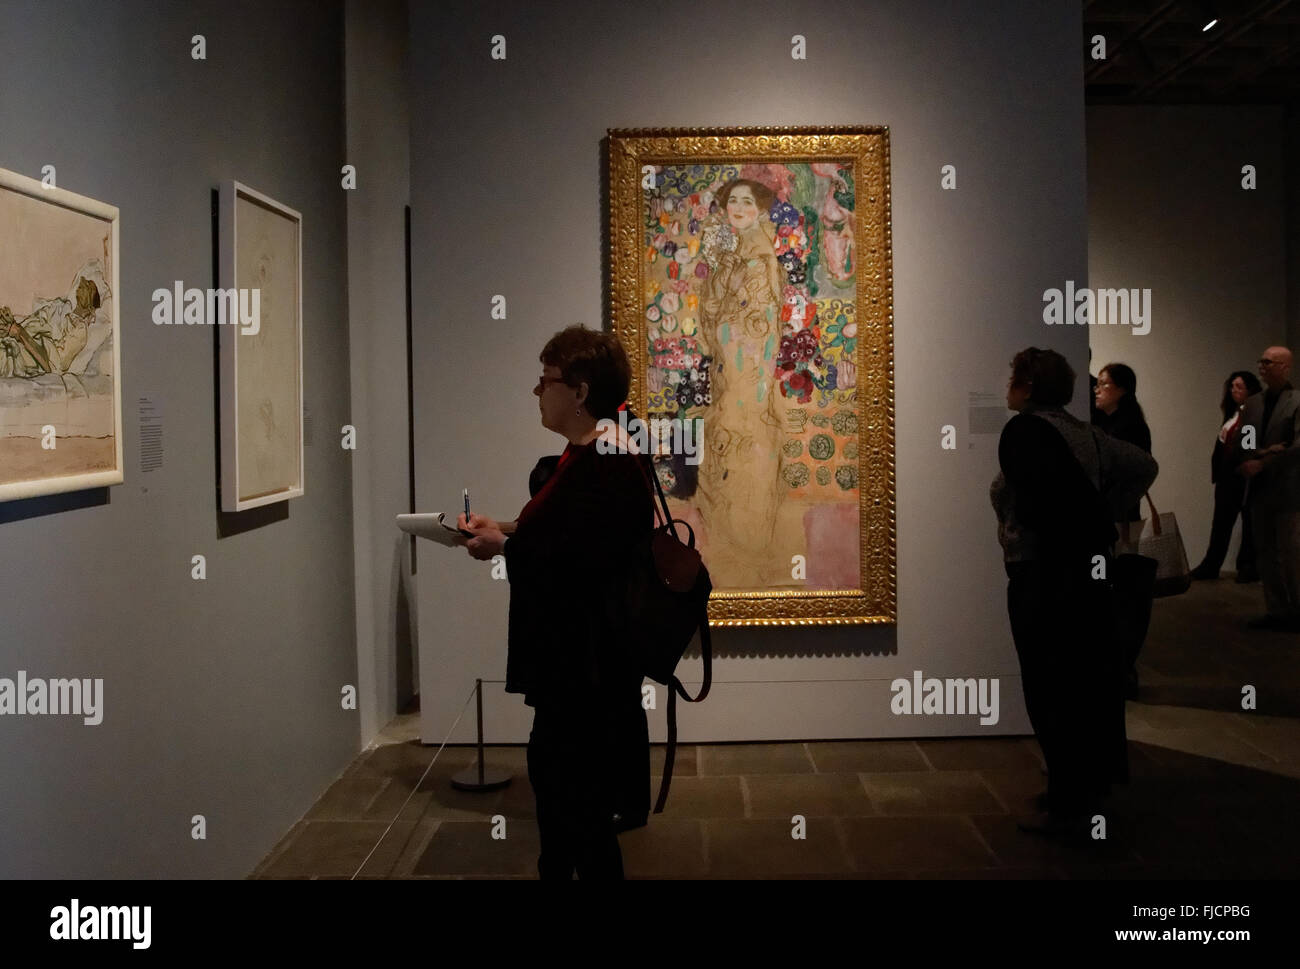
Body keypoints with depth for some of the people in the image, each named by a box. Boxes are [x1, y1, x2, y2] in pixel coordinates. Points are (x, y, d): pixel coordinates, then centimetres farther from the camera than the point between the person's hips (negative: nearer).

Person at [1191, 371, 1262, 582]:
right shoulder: (1232, 413, 13)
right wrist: (1217, 472, 8)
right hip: (1228, 477, 7)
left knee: (1250, 522, 5)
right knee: (1221, 521, 9)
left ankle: (1248, 567, 14)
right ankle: (1210, 566, 13)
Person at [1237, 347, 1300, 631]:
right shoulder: (1253, 403, 11)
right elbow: (1242, 442, 6)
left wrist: (1262, 464, -18)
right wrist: (1262, 453, -13)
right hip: (1259, 489, 6)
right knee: (1265, 553, 9)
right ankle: (1277, 610, 16)